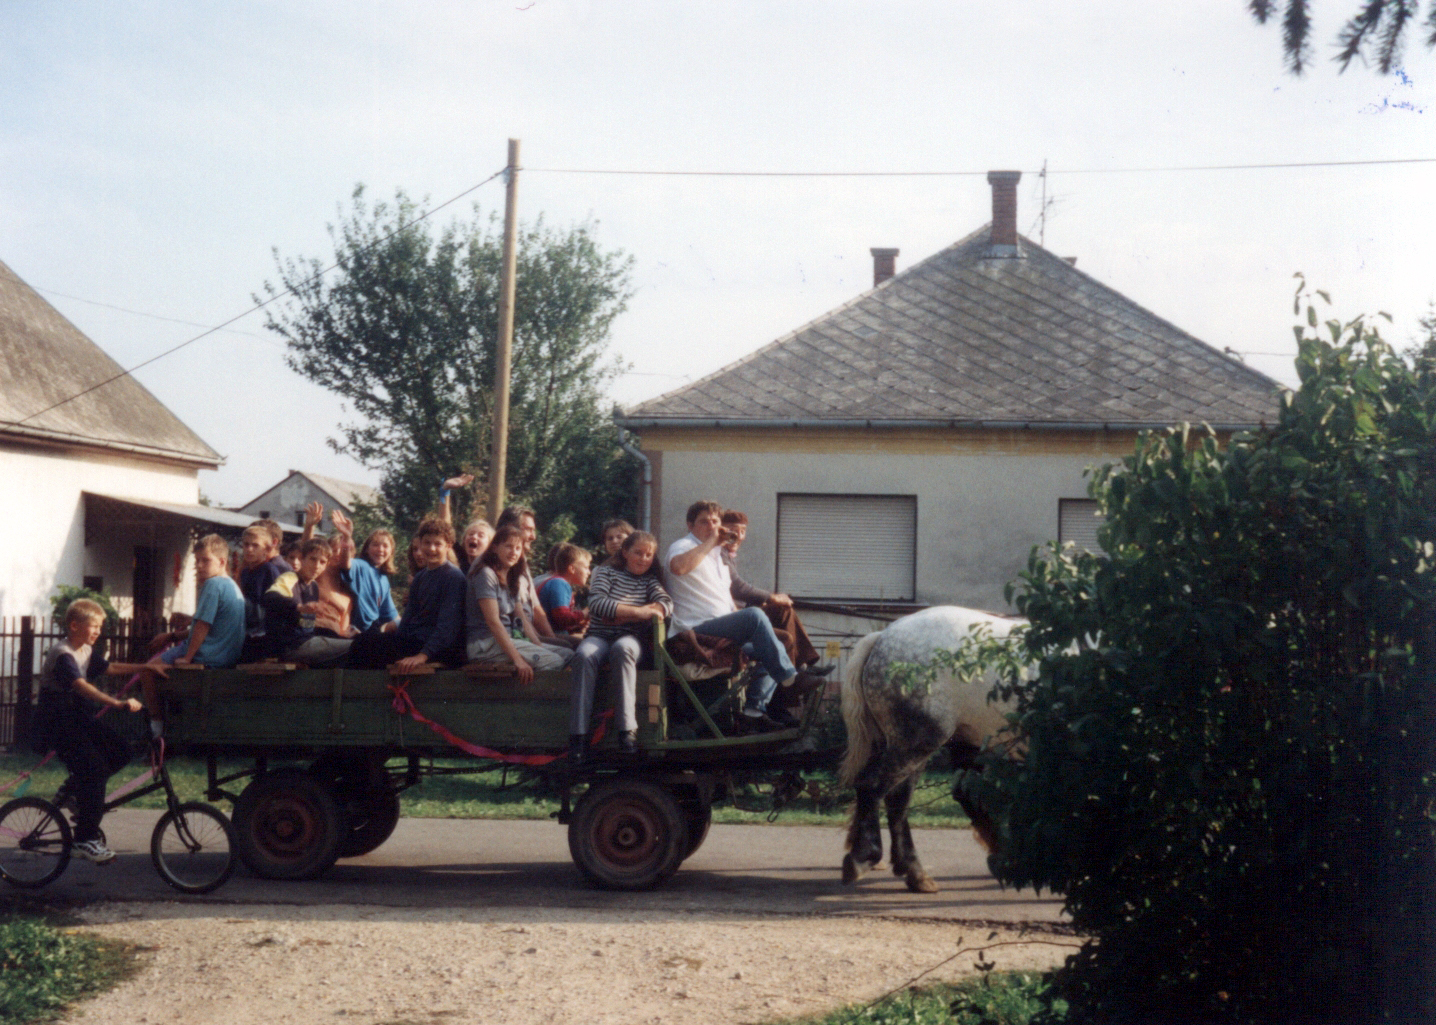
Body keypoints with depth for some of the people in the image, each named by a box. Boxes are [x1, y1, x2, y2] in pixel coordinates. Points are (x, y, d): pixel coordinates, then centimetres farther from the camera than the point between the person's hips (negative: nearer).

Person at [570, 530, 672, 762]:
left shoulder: (649, 580, 17)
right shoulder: (607, 572, 12)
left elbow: (667, 605, -3)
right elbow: (596, 603, -6)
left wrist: (618, 615, -12)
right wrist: (638, 612, -12)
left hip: (630, 638, 0)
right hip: (599, 636, 0)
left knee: (622, 649, -37)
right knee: (584, 655, -36)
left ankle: (627, 727, -41)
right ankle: (578, 733, -38)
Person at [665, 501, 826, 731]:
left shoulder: (716, 555, 27)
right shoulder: (683, 546, -1)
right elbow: (678, 566, -29)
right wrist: (710, 541, -19)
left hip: (723, 630, 10)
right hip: (697, 630, -10)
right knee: (755, 616, -28)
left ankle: (754, 711, -6)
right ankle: (790, 679, -29)